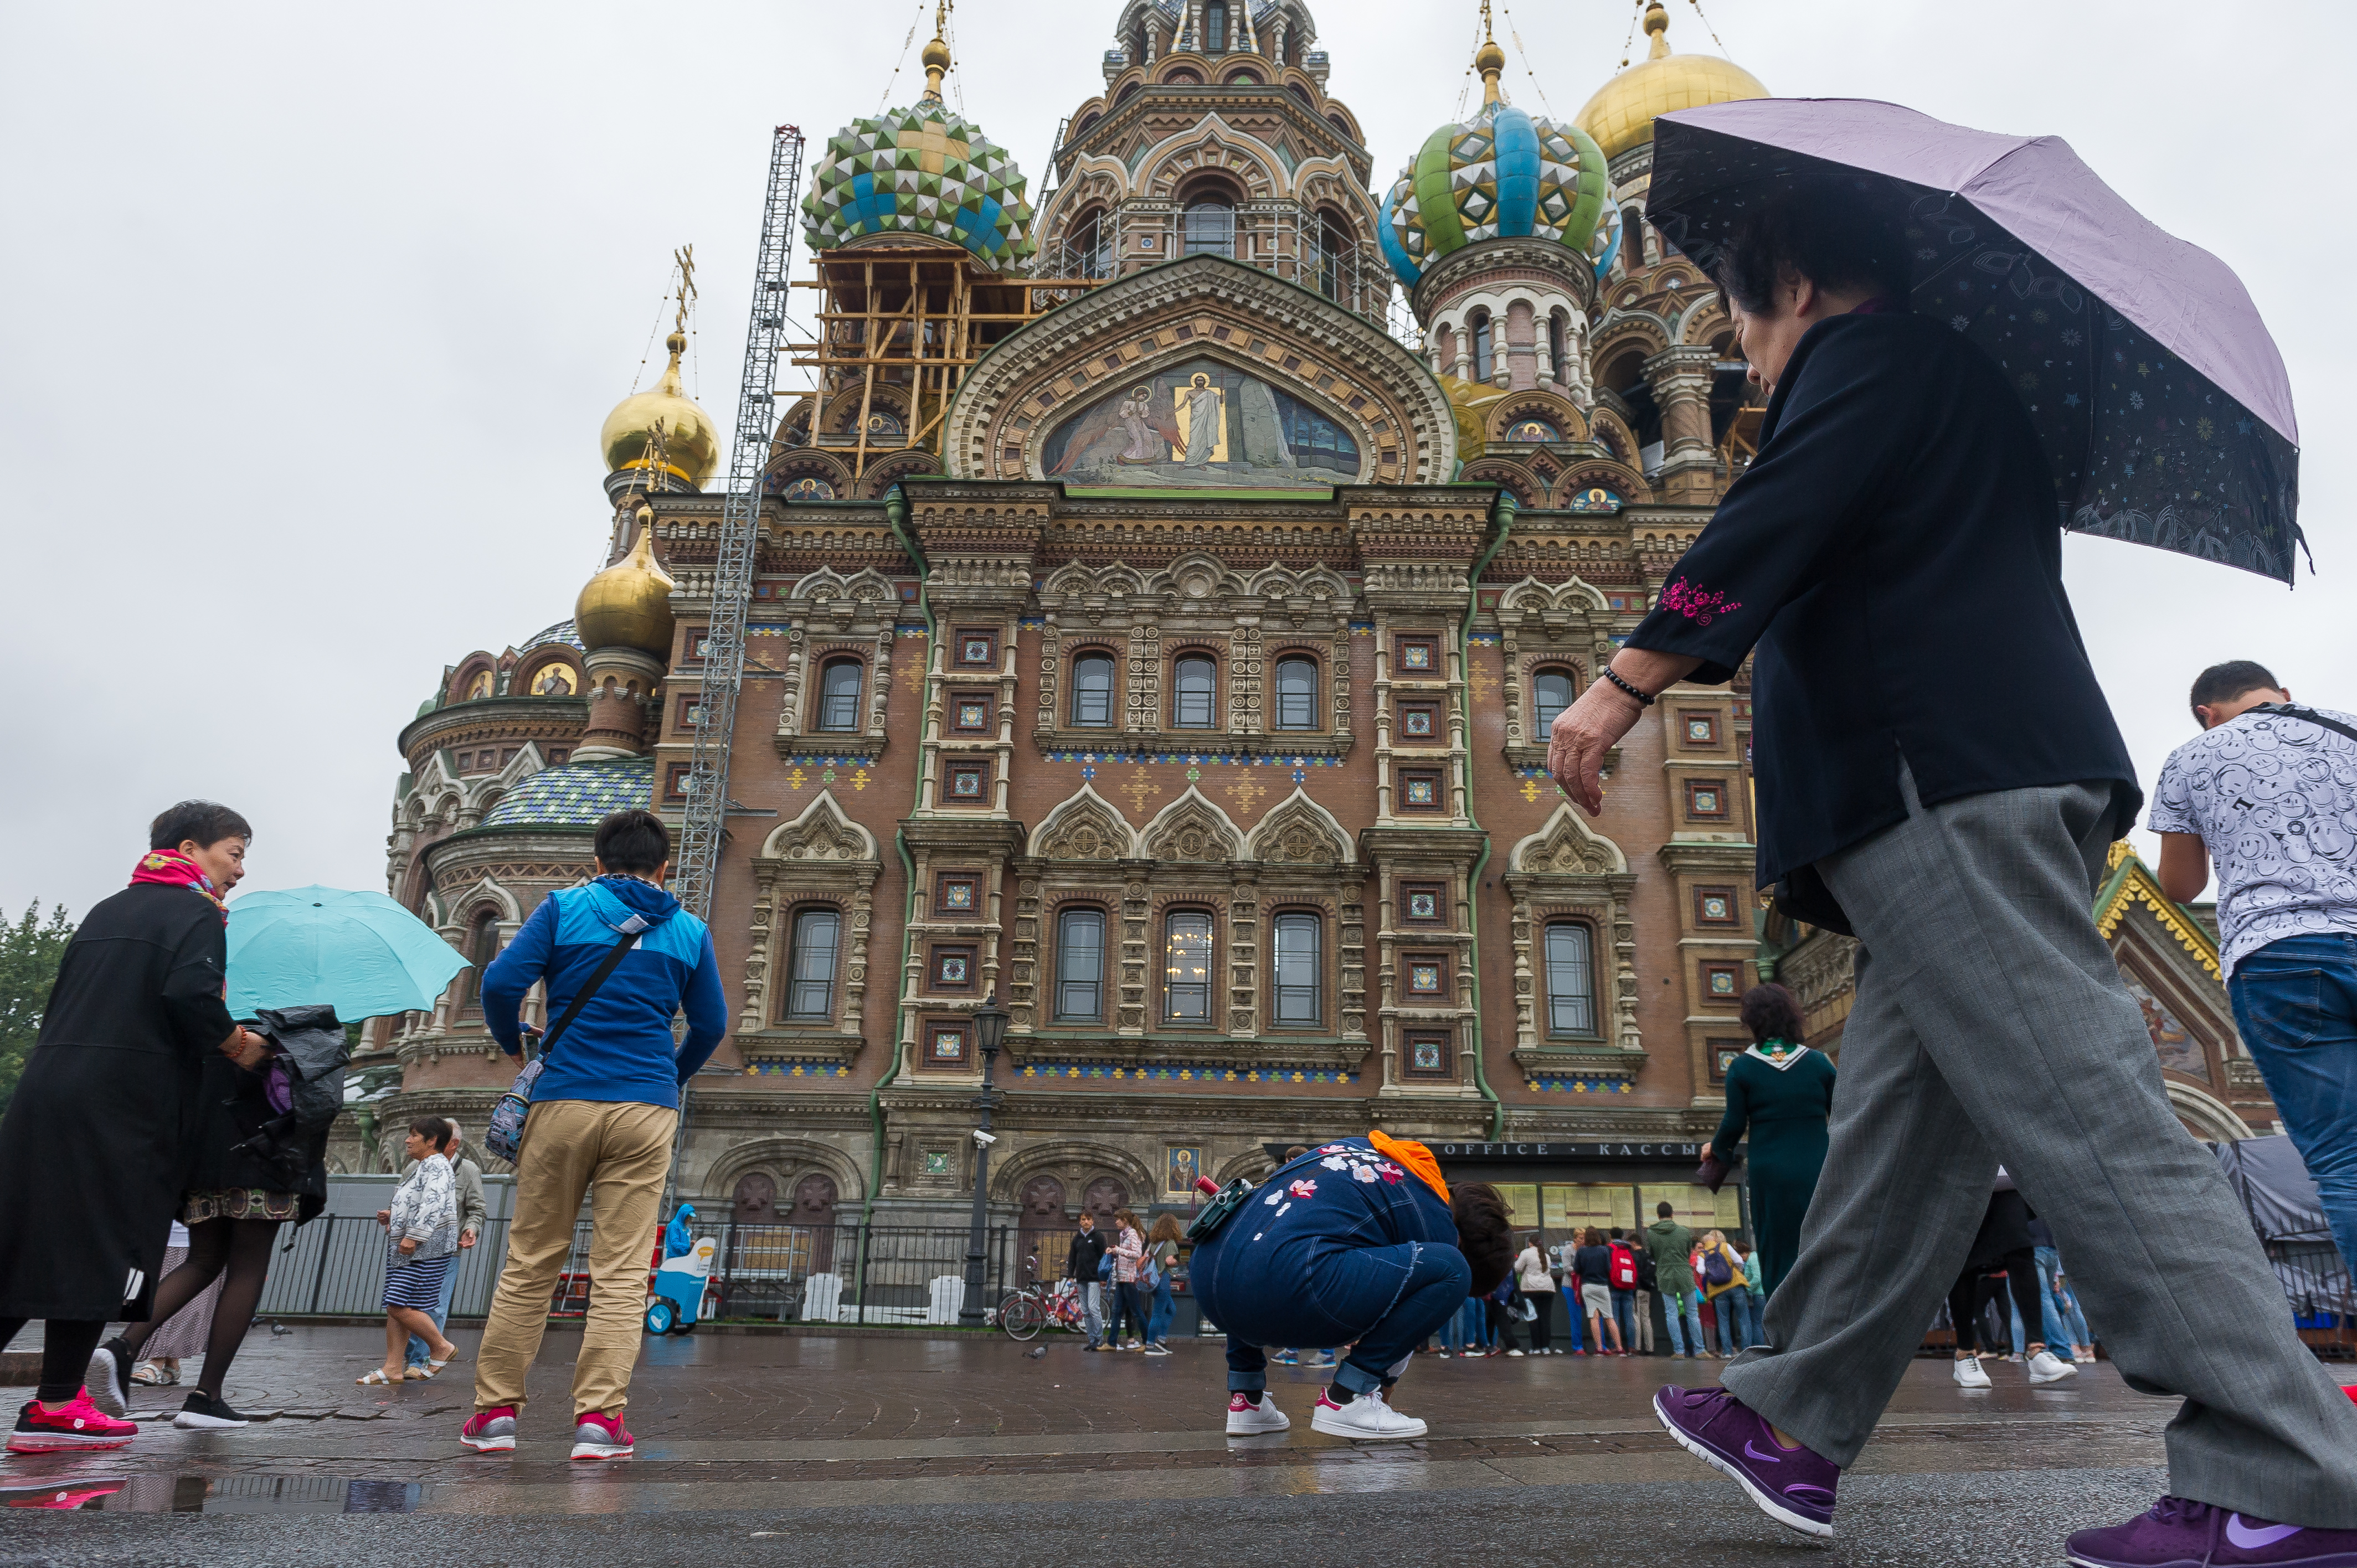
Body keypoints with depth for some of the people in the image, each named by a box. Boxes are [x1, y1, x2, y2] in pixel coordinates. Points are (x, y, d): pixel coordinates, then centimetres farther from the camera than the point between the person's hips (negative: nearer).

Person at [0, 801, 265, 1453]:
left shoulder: (106, 909, 22)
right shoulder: (196, 912, -4)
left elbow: (64, 996, 22)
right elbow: (191, 993, -20)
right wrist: (239, 1046, -6)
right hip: (126, 1105, -8)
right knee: (101, 1246, -2)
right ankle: (55, 1406, 1)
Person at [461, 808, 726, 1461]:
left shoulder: (565, 907, 4)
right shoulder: (689, 931, 9)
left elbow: (501, 982, -5)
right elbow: (711, 1024, 13)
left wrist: (514, 1043, 14)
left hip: (563, 1102, 0)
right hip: (646, 1112, 0)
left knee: (530, 1262, 10)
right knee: (621, 1272, 2)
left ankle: (497, 1411, 15)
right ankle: (599, 1418, 0)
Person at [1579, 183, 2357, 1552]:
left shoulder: (1868, 356, 1)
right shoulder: (1965, 381, 30)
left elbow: (1772, 530, -15)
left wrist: (1624, 686, -19)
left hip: (1948, 782, -10)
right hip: (1998, 776, 10)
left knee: (2080, 1105, -12)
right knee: (1904, 1125, 7)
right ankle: (1796, 1418, 14)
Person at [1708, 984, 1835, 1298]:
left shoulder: (1742, 1067, -3)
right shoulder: (1819, 1062, 2)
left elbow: (1734, 1124, -4)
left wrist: (1717, 1149, 16)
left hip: (1770, 1175, -1)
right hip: (1817, 1172, 1)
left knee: (1779, 1260, 5)